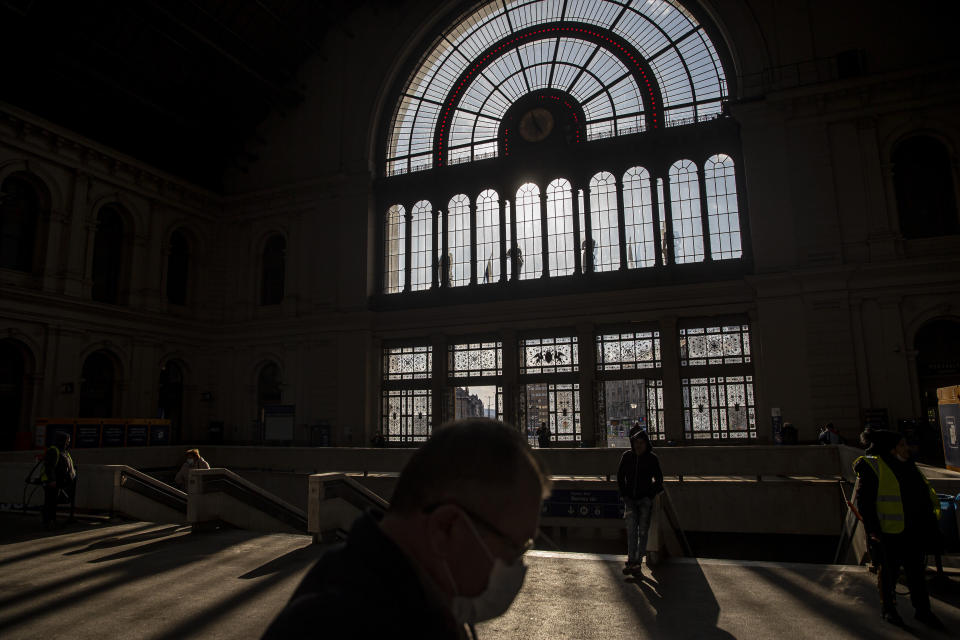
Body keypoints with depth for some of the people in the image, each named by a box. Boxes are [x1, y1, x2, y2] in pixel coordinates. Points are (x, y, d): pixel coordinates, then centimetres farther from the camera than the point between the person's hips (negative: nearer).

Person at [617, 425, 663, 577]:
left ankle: (638, 562, 8)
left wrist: (651, 494, -5)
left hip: (645, 499, -1)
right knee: (631, 530, -7)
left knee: (642, 531, 1)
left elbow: (659, 479, 4)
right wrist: (624, 494, 3)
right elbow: (620, 476, 9)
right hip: (630, 499, 1)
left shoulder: (652, 458, -4)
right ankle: (631, 561, -6)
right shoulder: (626, 456, 1)